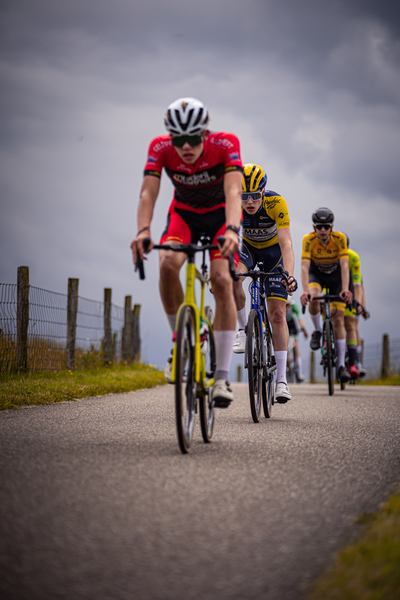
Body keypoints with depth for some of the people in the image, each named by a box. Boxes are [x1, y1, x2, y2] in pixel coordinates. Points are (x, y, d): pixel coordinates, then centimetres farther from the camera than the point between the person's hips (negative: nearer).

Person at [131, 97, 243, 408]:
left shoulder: (225, 144, -29)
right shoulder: (160, 148, -24)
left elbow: (233, 191, -41)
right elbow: (148, 193, -33)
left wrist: (232, 230, -59)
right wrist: (143, 231, -52)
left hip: (220, 213, -1)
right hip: (183, 213, 2)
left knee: (221, 278, -23)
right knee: (168, 264, -30)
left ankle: (223, 377, -20)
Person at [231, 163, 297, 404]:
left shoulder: (276, 203, -34)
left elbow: (286, 244, -40)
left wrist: (289, 275, -56)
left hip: (273, 251, -1)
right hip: (247, 247, 1)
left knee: (277, 314, -9)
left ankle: (282, 380, -5)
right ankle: (244, 329, -8)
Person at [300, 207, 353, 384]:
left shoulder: (340, 238, -29)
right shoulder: (308, 240, -29)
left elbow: (344, 266, -35)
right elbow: (304, 267, -38)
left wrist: (345, 290, -50)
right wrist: (306, 291, -53)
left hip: (335, 274, 0)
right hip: (316, 273, 0)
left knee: (338, 319, -7)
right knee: (313, 299, -34)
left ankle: (341, 365, -5)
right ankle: (317, 331, -6)